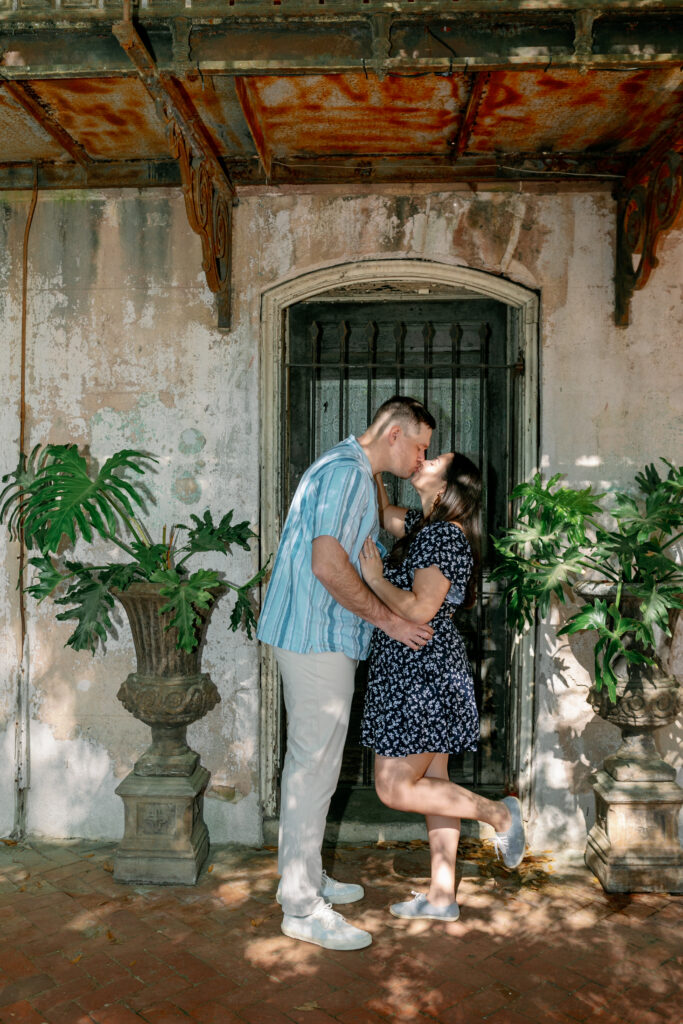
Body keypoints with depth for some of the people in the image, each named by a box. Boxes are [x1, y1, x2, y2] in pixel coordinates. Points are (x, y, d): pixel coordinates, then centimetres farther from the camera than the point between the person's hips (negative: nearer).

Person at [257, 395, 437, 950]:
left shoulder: (353, 473, 19)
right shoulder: (347, 470, -15)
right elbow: (328, 564, -25)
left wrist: (393, 615, 19)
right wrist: (390, 620, -16)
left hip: (313, 635, 11)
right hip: (318, 636, -11)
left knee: (307, 760, 17)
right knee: (315, 765, -4)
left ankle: (303, 877, 31)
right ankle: (303, 907, 8)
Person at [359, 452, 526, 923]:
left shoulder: (444, 537, -18)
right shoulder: (425, 525, 10)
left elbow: (421, 610, -24)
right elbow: (383, 512, 23)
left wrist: (375, 579, -15)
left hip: (423, 675, -10)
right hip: (419, 675, 10)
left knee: (395, 789, -3)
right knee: (432, 782, 13)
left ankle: (498, 813, 9)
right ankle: (442, 896, 23)